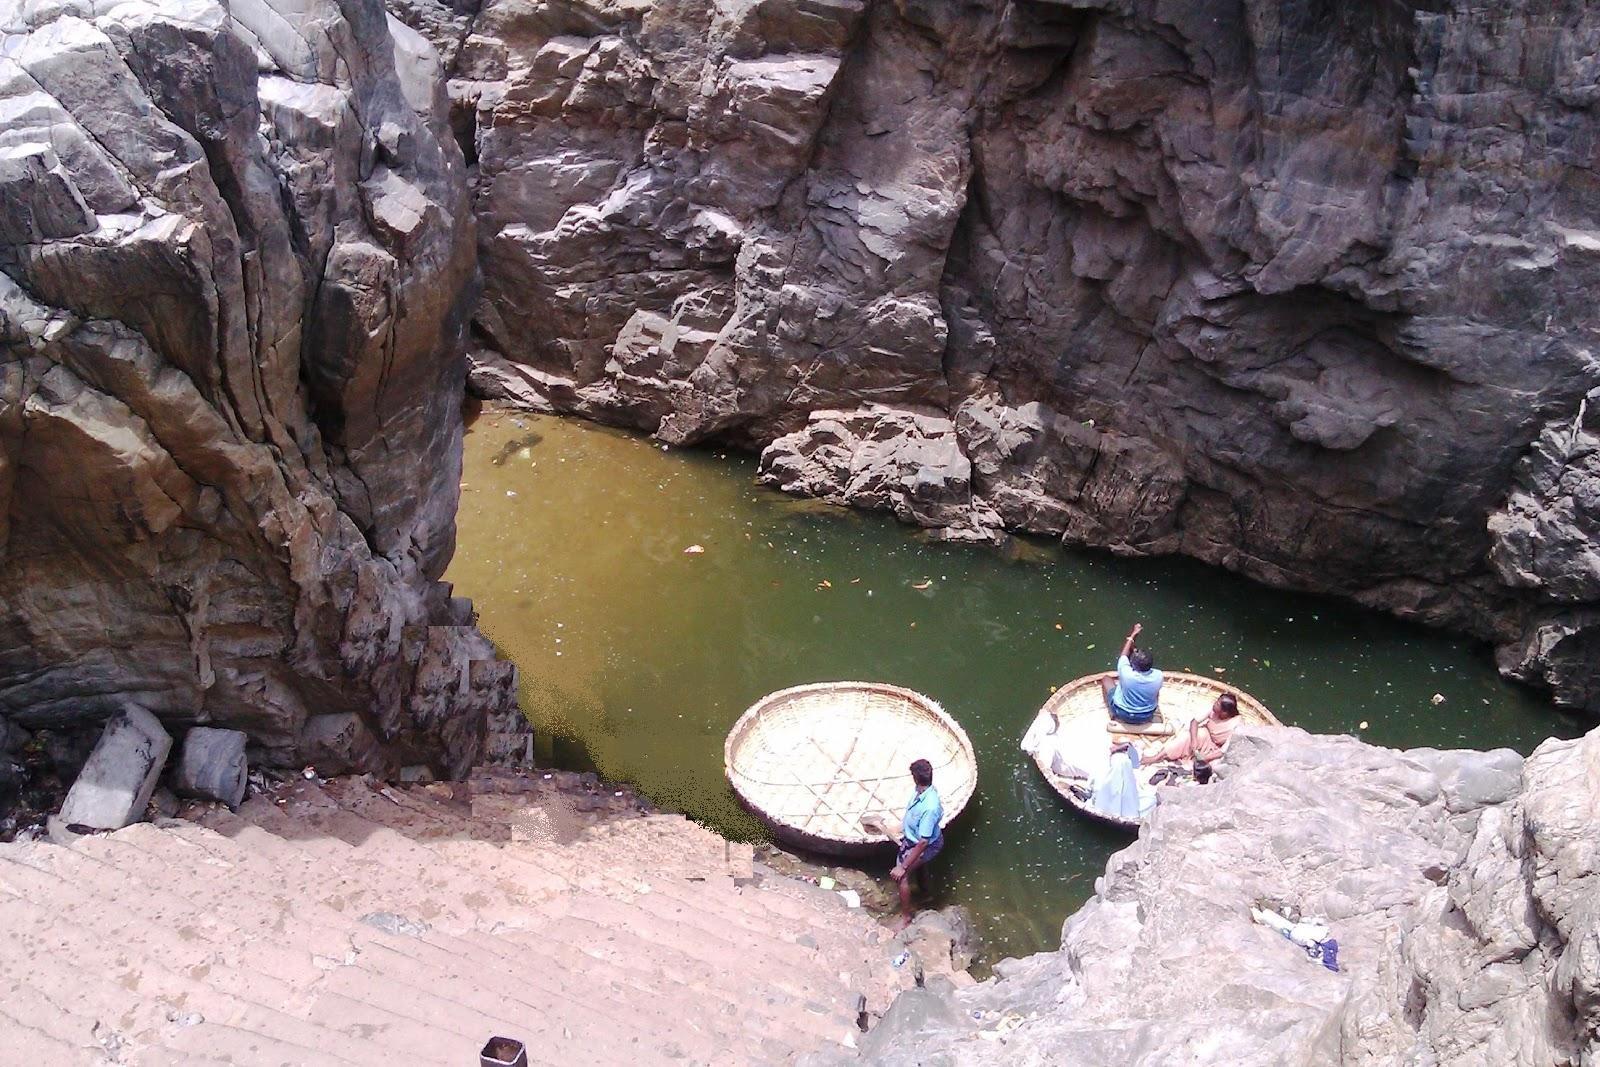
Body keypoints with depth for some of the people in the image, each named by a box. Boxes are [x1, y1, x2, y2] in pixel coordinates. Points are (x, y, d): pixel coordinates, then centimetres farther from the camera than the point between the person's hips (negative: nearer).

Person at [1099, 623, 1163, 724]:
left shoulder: (1126, 674, -34)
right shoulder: (1158, 676, -28)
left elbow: (1123, 655, -12)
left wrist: (1133, 635, -2)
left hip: (1122, 715, -2)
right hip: (1146, 717, 3)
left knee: (1106, 678, 19)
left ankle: (1112, 713, 26)